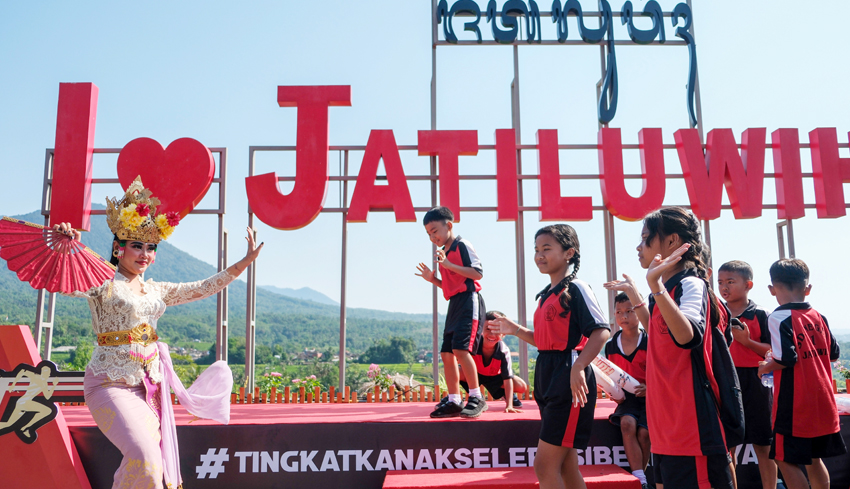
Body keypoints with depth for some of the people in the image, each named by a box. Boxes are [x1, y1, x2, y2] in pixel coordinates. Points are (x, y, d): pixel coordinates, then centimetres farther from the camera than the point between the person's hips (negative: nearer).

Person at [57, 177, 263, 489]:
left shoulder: (156, 290, 14)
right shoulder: (103, 284, -3)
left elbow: (203, 288, 17)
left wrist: (244, 262, 14)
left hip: (150, 385, 6)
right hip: (112, 383, -6)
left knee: (149, 461, 7)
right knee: (145, 458, -23)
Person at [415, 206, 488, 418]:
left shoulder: (462, 245, -6)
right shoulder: (444, 253, 19)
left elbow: (478, 272, -15)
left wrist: (449, 265, -20)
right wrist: (433, 279, 9)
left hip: (468, 301, -9)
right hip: (454, 305, 9)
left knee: (460, 348, -20)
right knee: (446, 353, 6)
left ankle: (476, 398, -11)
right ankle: (454, 401, 12)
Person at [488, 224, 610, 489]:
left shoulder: (576, 288, -9)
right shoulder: (545, 295, 17)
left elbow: (601, 331, -19)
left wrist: (578, 367, -30)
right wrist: (516, 330, 11)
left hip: (569, 379, -9)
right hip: (548, 378, 9)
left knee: (544, 465, -8)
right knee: (566, 465, 14)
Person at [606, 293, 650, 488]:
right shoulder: (611, 345, 5)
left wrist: (650, 389, -23)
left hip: (650, 397, -2)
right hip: (627, 398, 2)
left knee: (643, 432, -25)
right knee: (627, 423, -28)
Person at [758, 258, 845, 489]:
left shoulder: (779, 318, -15)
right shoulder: (818, 317, 5)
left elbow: (786, 359, -22)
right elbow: (833, 353, 13)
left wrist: (766, 367, -4)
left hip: (794, 406, -7)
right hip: (822, 401, 7)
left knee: (786, 460, 2)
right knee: (814, 458, 20)